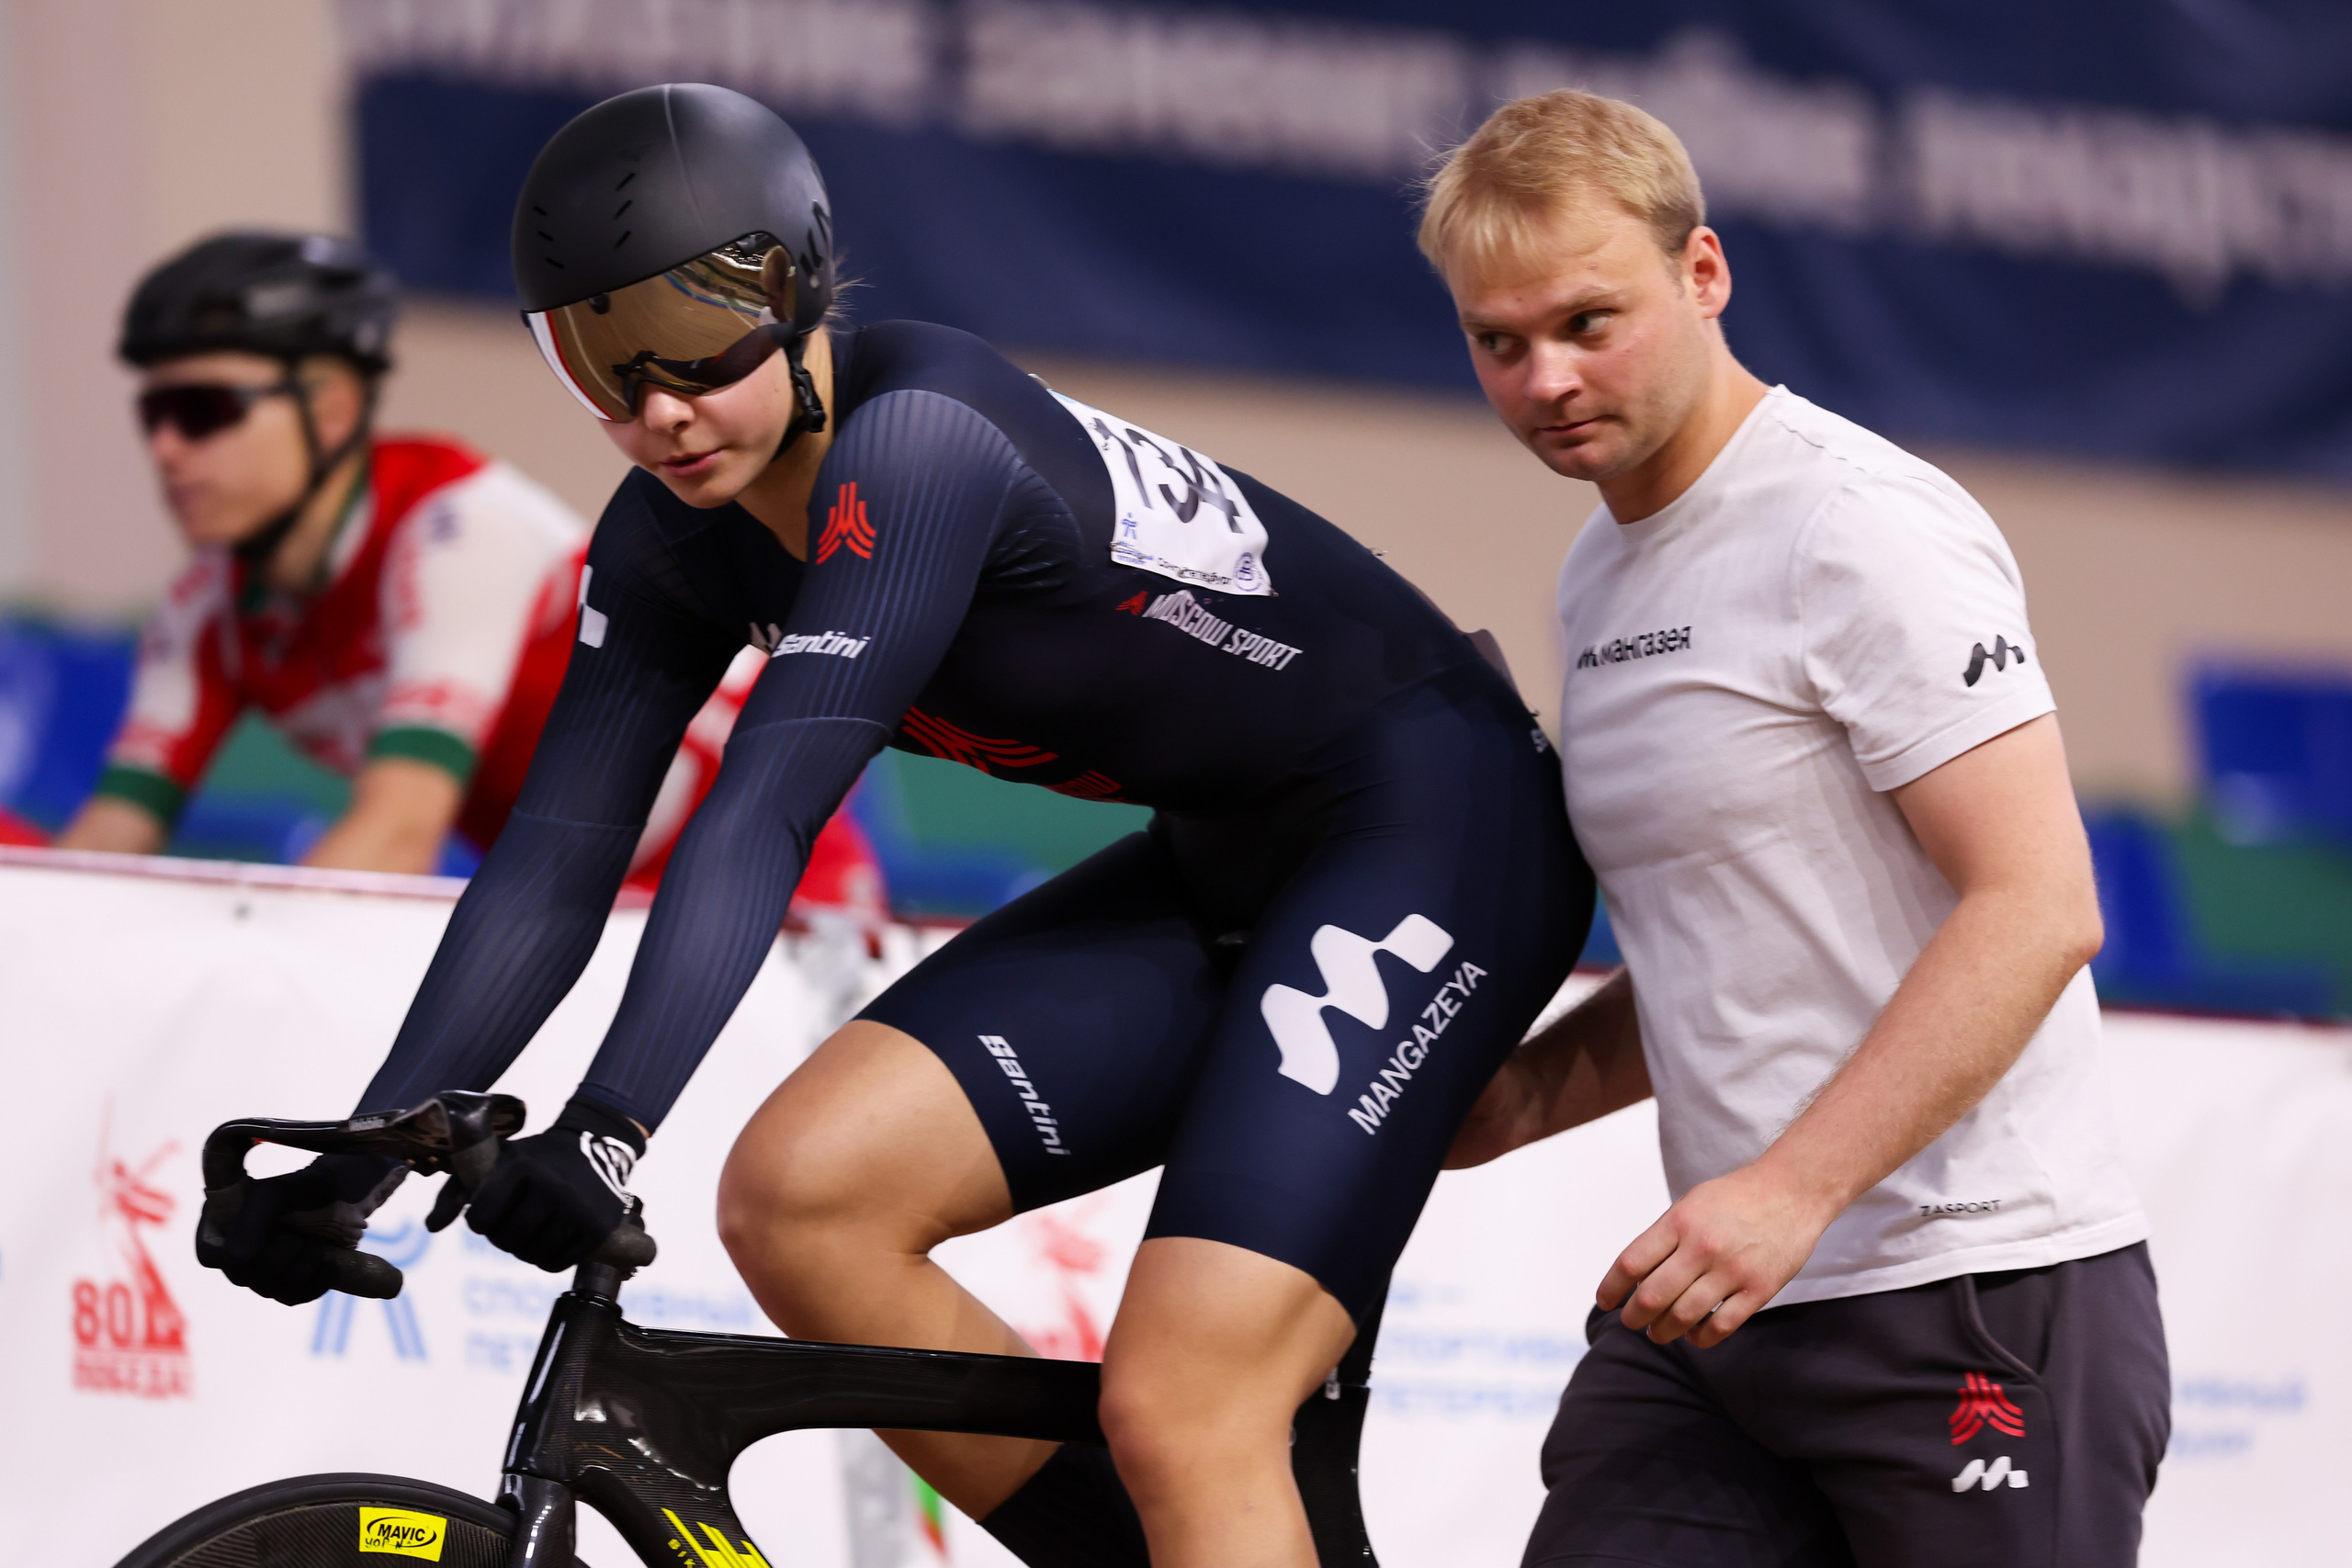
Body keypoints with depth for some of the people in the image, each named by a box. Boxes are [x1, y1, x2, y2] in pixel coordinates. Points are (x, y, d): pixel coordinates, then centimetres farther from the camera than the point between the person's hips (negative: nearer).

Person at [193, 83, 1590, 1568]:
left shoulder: (915, 444, -26)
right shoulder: (675, 536, -1)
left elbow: (770, 804, -36)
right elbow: (558, 857, -3)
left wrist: (608, 1124, -44)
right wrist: (362, 1158, -14)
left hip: (1427, 830, -8)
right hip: (1218, 867, 8)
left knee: (1180, 1413, -21)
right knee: (801, 1195, -10)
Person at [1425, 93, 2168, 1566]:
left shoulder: (1861, 528, -11)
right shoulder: (1602, 579, 17)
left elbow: (2036, 910, -19)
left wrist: (1790, 1189, -25)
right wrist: (1514, 1101, 10)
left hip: (1979, 1297, -8)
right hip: (1736, 1293, 8)